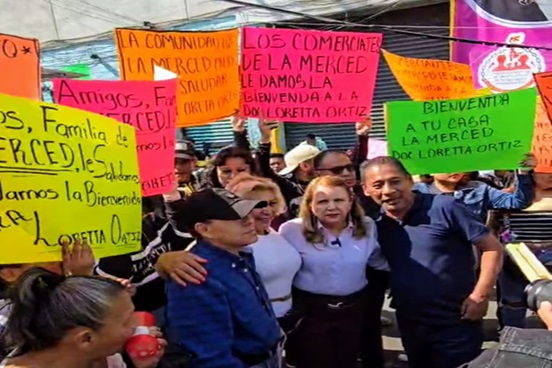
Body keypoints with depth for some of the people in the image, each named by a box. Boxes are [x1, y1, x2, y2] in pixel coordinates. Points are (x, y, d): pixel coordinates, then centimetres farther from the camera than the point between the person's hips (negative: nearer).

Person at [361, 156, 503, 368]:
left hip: (456, 323, -5)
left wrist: (481, 295, -15)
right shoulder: (376, 224, -2)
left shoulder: (443, 208, -16)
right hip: (410, 324, 5)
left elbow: (492, 247, -12)